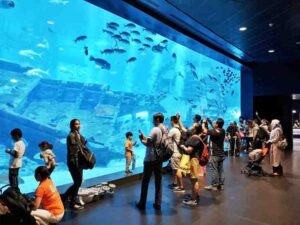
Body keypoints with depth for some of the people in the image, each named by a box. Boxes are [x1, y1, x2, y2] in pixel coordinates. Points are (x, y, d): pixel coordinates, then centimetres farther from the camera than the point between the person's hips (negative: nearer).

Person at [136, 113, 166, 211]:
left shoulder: (155, 129, -16)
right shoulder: (165, 130, 7)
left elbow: (148, 143, -18)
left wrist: (141, 139, 0)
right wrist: (144, 137, 12)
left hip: (150, 158, -7)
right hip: (159, 158, 7)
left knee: (145, 181, 5)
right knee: (158, 181, 11)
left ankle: (142, 203, 13)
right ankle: (158, 203, 15)